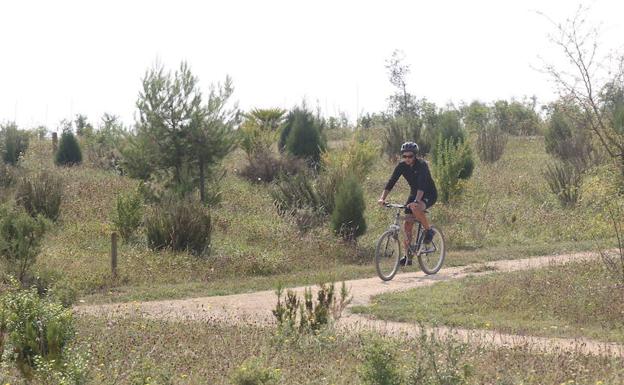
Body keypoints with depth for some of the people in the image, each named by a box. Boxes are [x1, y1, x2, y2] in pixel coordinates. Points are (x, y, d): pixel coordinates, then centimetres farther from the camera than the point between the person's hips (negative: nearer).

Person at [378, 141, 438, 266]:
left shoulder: (421, 165, -24)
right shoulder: (402, 166, -9)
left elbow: (422, 184, -37)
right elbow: (391, 181, -15)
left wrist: (416, 201, -50)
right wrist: (382, 198, -29)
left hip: (429, 194, -6)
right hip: (414, 194, 6)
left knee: (415, 208, -37)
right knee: (407, 225, -3)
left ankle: (429, 230, -13)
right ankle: (408, 256, 4)